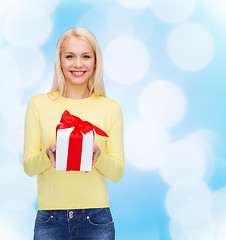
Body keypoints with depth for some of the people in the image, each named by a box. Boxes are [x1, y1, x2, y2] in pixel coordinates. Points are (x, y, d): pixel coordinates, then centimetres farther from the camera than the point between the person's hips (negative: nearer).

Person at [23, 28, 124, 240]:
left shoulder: (110, 108, 2)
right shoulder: (39, 104, 2)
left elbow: (117, 173, 2)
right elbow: (28, 167, 2)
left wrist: (98, 154, -17)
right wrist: (48, 154, -17)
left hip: (96, 217, 0)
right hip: (49, 220, 0)